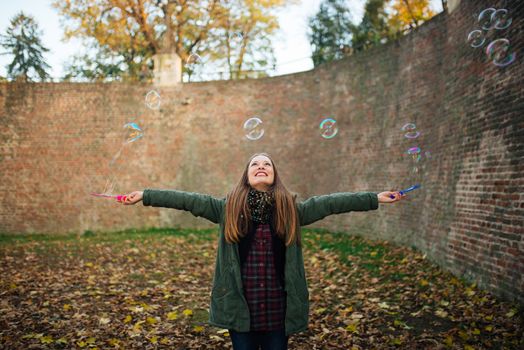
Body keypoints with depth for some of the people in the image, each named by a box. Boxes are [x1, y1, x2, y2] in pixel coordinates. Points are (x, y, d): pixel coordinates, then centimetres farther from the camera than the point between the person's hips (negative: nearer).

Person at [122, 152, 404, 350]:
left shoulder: (291, 209, 0)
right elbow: (188, 200, -2)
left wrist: (376, 198, 0)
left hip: (278, 305, 1)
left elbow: (330, 202, 0)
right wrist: (144, 195, -3)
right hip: (240, 304, 0)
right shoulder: (228, 208, -1)